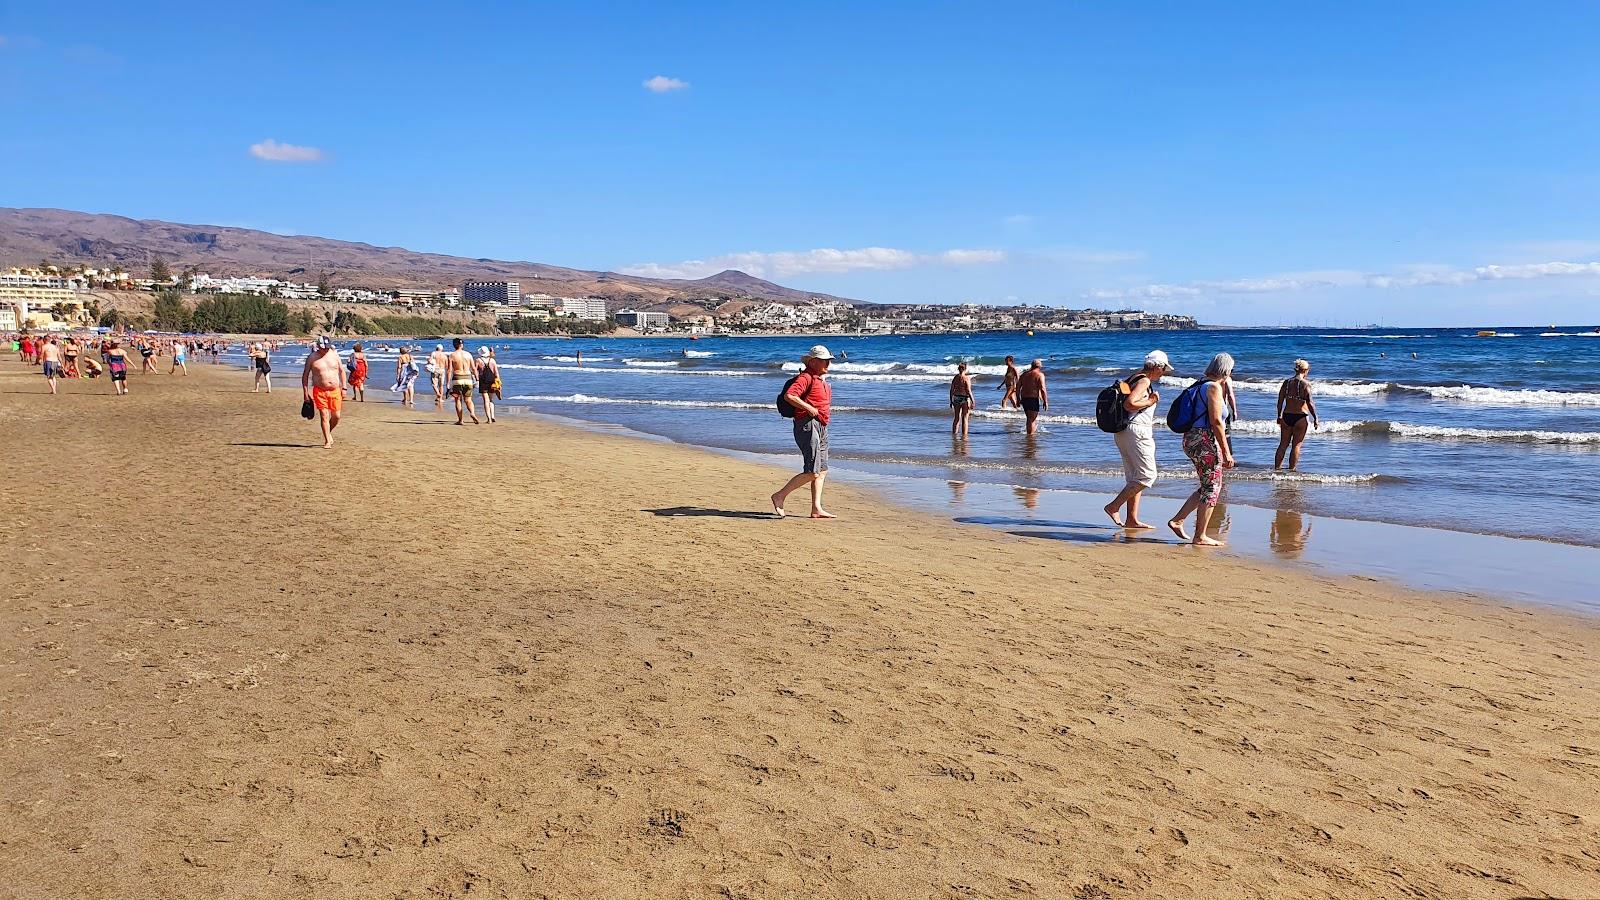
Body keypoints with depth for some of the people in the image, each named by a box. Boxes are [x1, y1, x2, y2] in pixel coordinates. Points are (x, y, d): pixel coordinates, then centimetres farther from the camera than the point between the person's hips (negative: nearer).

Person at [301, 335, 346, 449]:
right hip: (320, 391, -3)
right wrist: (306, 392, -1)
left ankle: (328, 433, 31)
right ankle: (327, 441, 1)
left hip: (335, 390, 3)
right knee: (324, 416, -6)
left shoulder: (334, 354, 6)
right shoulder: (312, 358, -2)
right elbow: (305, 375, 3)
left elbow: (341, 371, 14)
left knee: (336, 416, 4)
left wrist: (343, 387, 8)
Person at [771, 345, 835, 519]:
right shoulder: (806, 377, -9)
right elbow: (789, 396, -23)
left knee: (822, 471, 8)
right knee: (812, 472, -14)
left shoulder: (822, 380, 21)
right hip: (808, 425, -10)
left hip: (821, 429, 10)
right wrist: (810, 409, -20)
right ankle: (779, 497, -5)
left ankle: (816, 509, 10)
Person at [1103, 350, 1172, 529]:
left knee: (1134, 477, 11)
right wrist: (1150, 401, -11)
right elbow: (1129, 404, -25)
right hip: (1136, 431, -10)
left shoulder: (1135, 379, 18)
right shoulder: (1144, 381, -12)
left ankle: (1132, 519, 12)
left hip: (1124, 432, 10)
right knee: (1147, 475, -7)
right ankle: (1114, 506, -8)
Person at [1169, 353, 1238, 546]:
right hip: (1205, 441, -9)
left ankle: (1177, 520, 15)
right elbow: (1216, 422, -18)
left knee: (1208, 487, 17)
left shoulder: (1201, 385, 17)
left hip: (1191, 439, 9)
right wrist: (1226, 452, -17)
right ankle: (1200, 537, 5)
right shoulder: (1214, 387, -12)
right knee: (1211, 489, 0)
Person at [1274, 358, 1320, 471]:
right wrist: (1315, 420, -6)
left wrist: (1279, 417, 18)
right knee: (1296, 445, 4)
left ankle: (1276, 467, 15)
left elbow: (1280, 401, 6)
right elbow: (1310, 404, -13)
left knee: (1283, 444, 13)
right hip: (1300, 417, -4)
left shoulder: (1287, 382, 3)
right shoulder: (1306, 384, -10)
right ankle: (1291, 469, 5)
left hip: (1286, 416, 4)